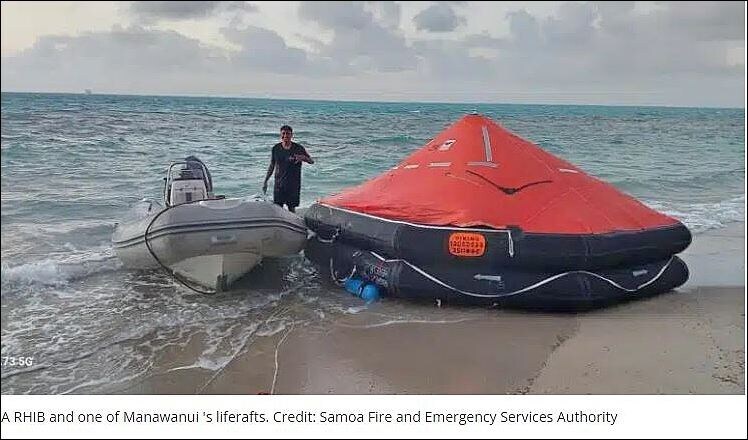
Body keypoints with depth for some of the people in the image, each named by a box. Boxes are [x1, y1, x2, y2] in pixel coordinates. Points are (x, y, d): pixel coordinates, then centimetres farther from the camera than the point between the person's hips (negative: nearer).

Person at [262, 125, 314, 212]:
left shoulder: (298, 148, -4)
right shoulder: (276, 148, 3)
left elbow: (312, 161, -1)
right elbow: (272, 166, 12)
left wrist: (303, 158, -24)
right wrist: (265, 181, 10)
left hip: (293, 184, -2)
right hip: (279, 184, 2)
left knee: (291, 208, 1)